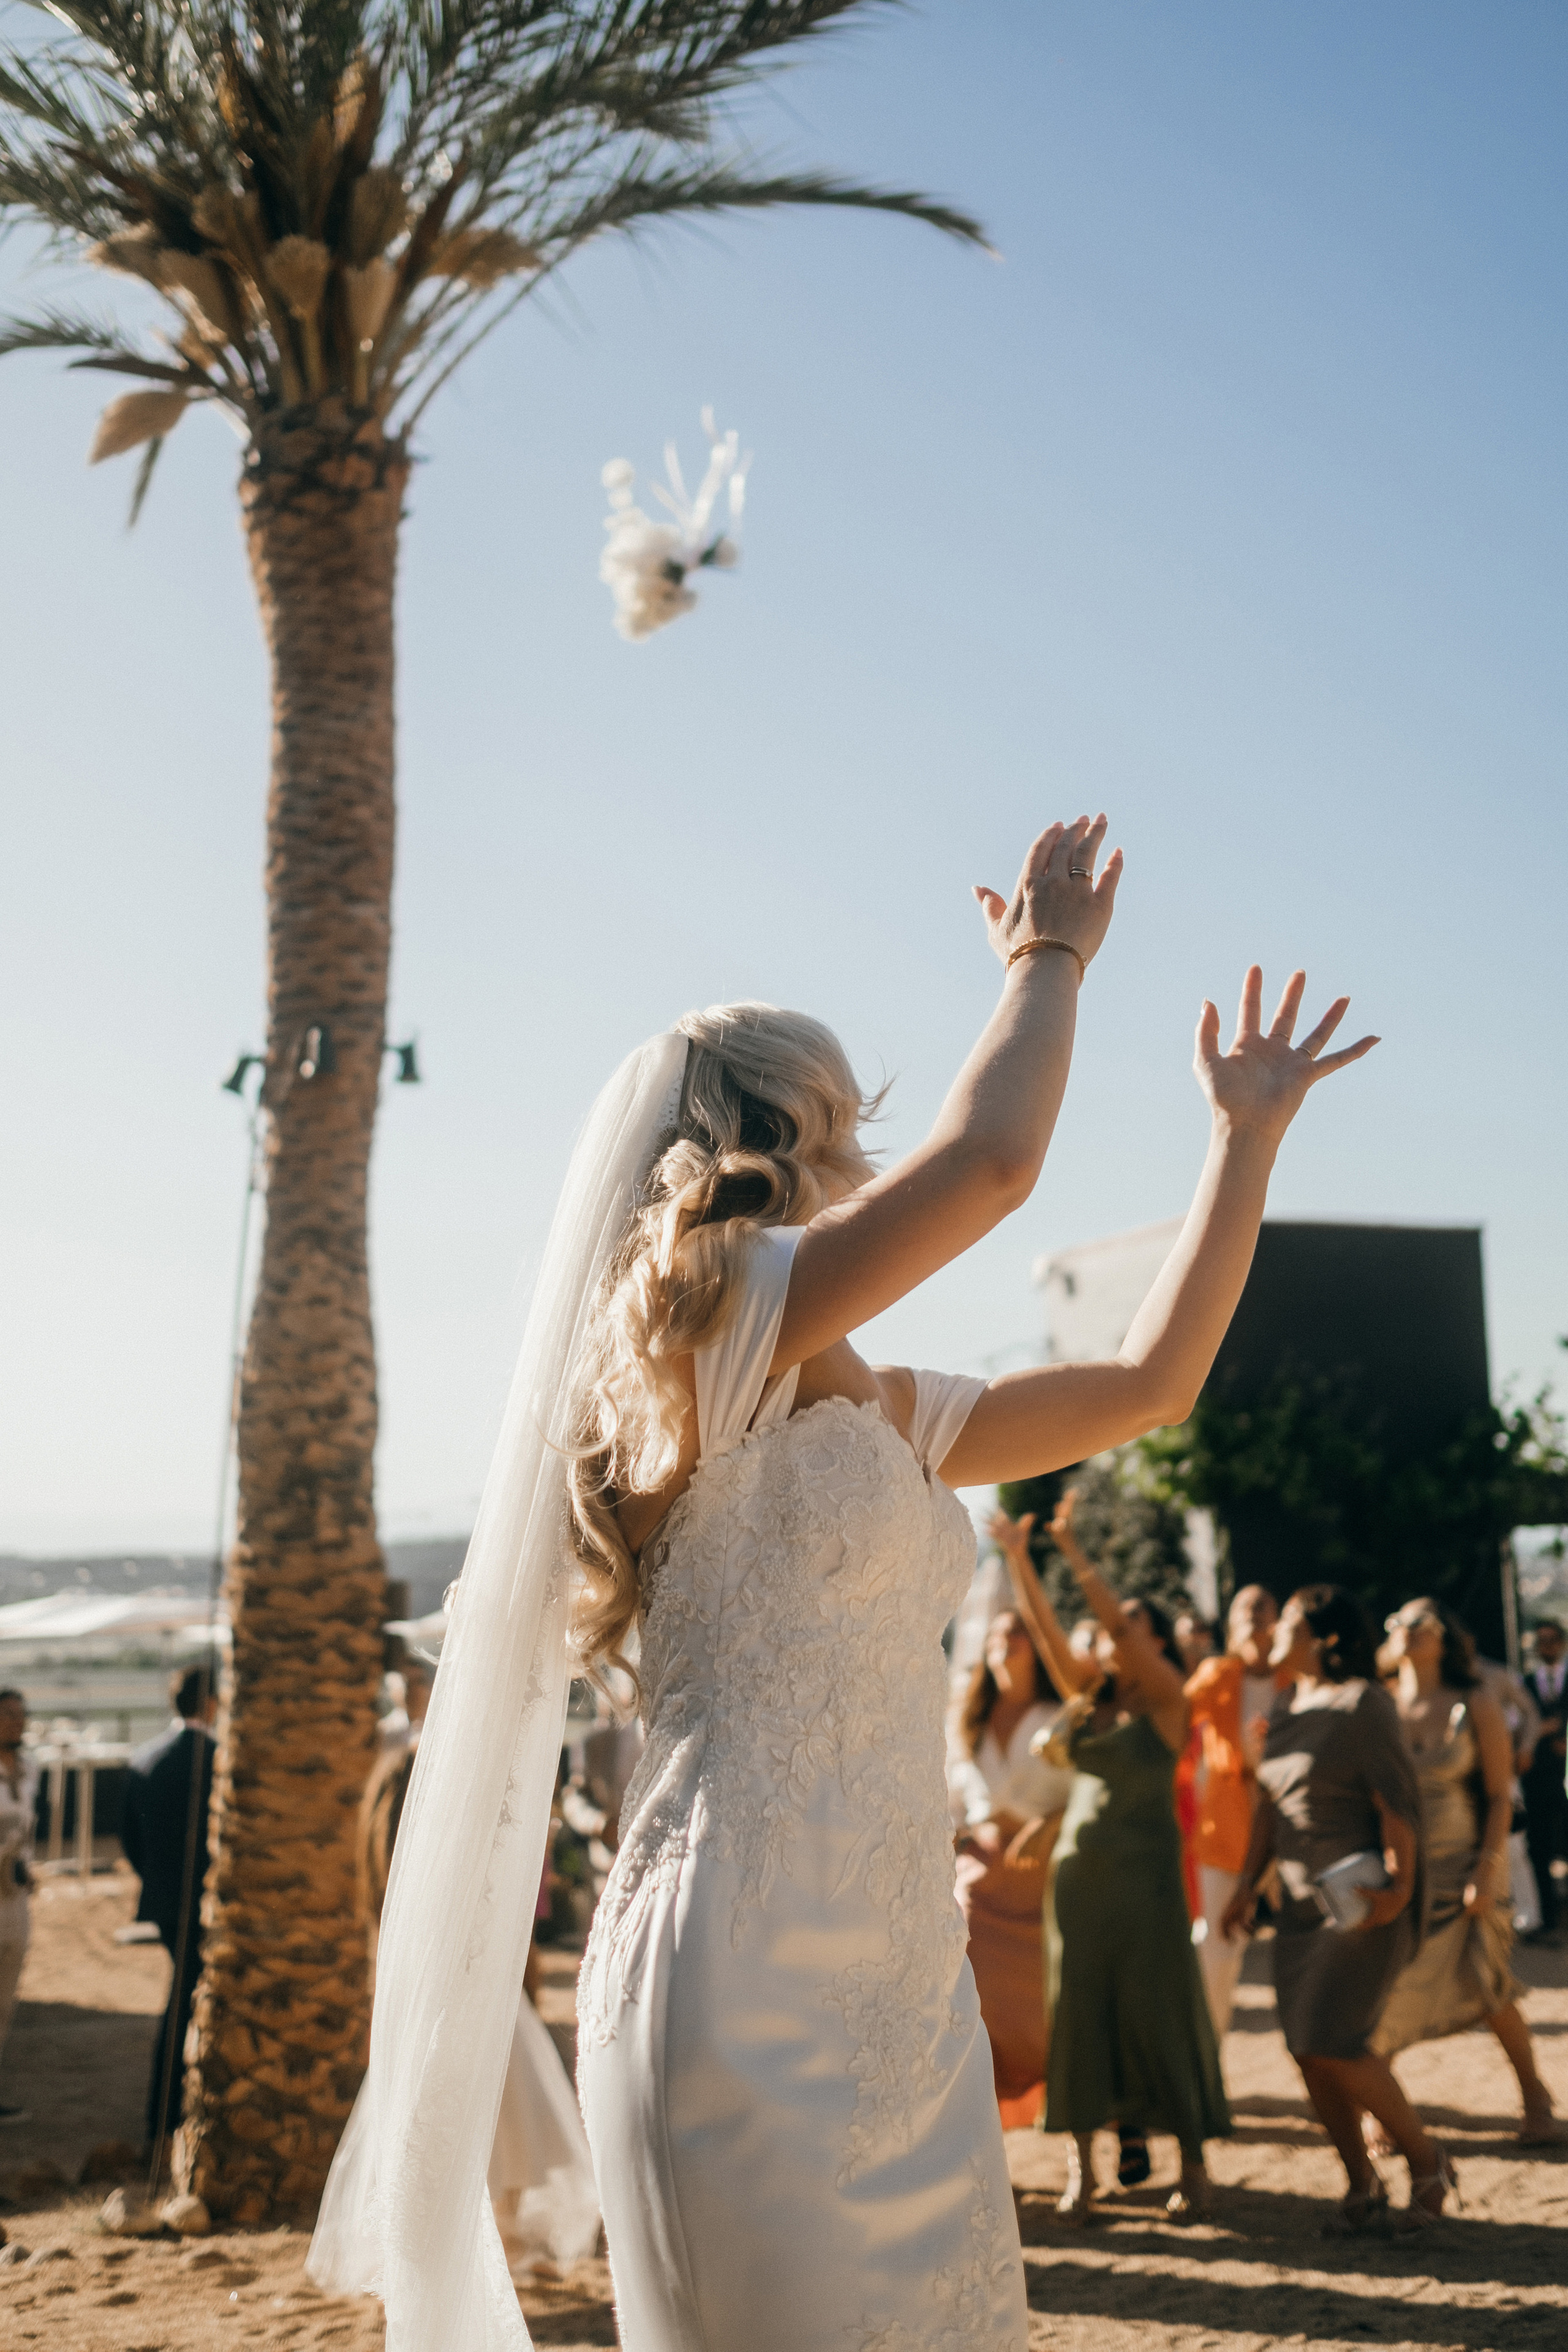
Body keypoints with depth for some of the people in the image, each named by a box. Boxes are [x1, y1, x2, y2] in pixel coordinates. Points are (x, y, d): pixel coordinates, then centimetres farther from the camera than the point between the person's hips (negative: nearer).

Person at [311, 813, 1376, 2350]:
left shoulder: (881, 1413, 17)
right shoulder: (701, 1328, -8)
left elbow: (1153, 1381, 21)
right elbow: (992, 1156, -18)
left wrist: (1250, 1130, 24)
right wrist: (1048, 955, 1)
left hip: (905, 1983, 9)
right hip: (749, 1994, -9)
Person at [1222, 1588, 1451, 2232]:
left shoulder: (1362, 1703, -12)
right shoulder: (1286, 1713, 12)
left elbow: (1397, 1802, -16)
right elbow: (1269, 1806, 18)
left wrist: (1400, 1888, -20)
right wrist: (1248, 1883, 14)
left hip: (1366, 1901, -8)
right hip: (1303, 1901, 8)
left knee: (1333, 2039, -14)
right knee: (1306, 2048, 3)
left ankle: (1426, 2161, 5)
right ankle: (1363, 2187, 16)